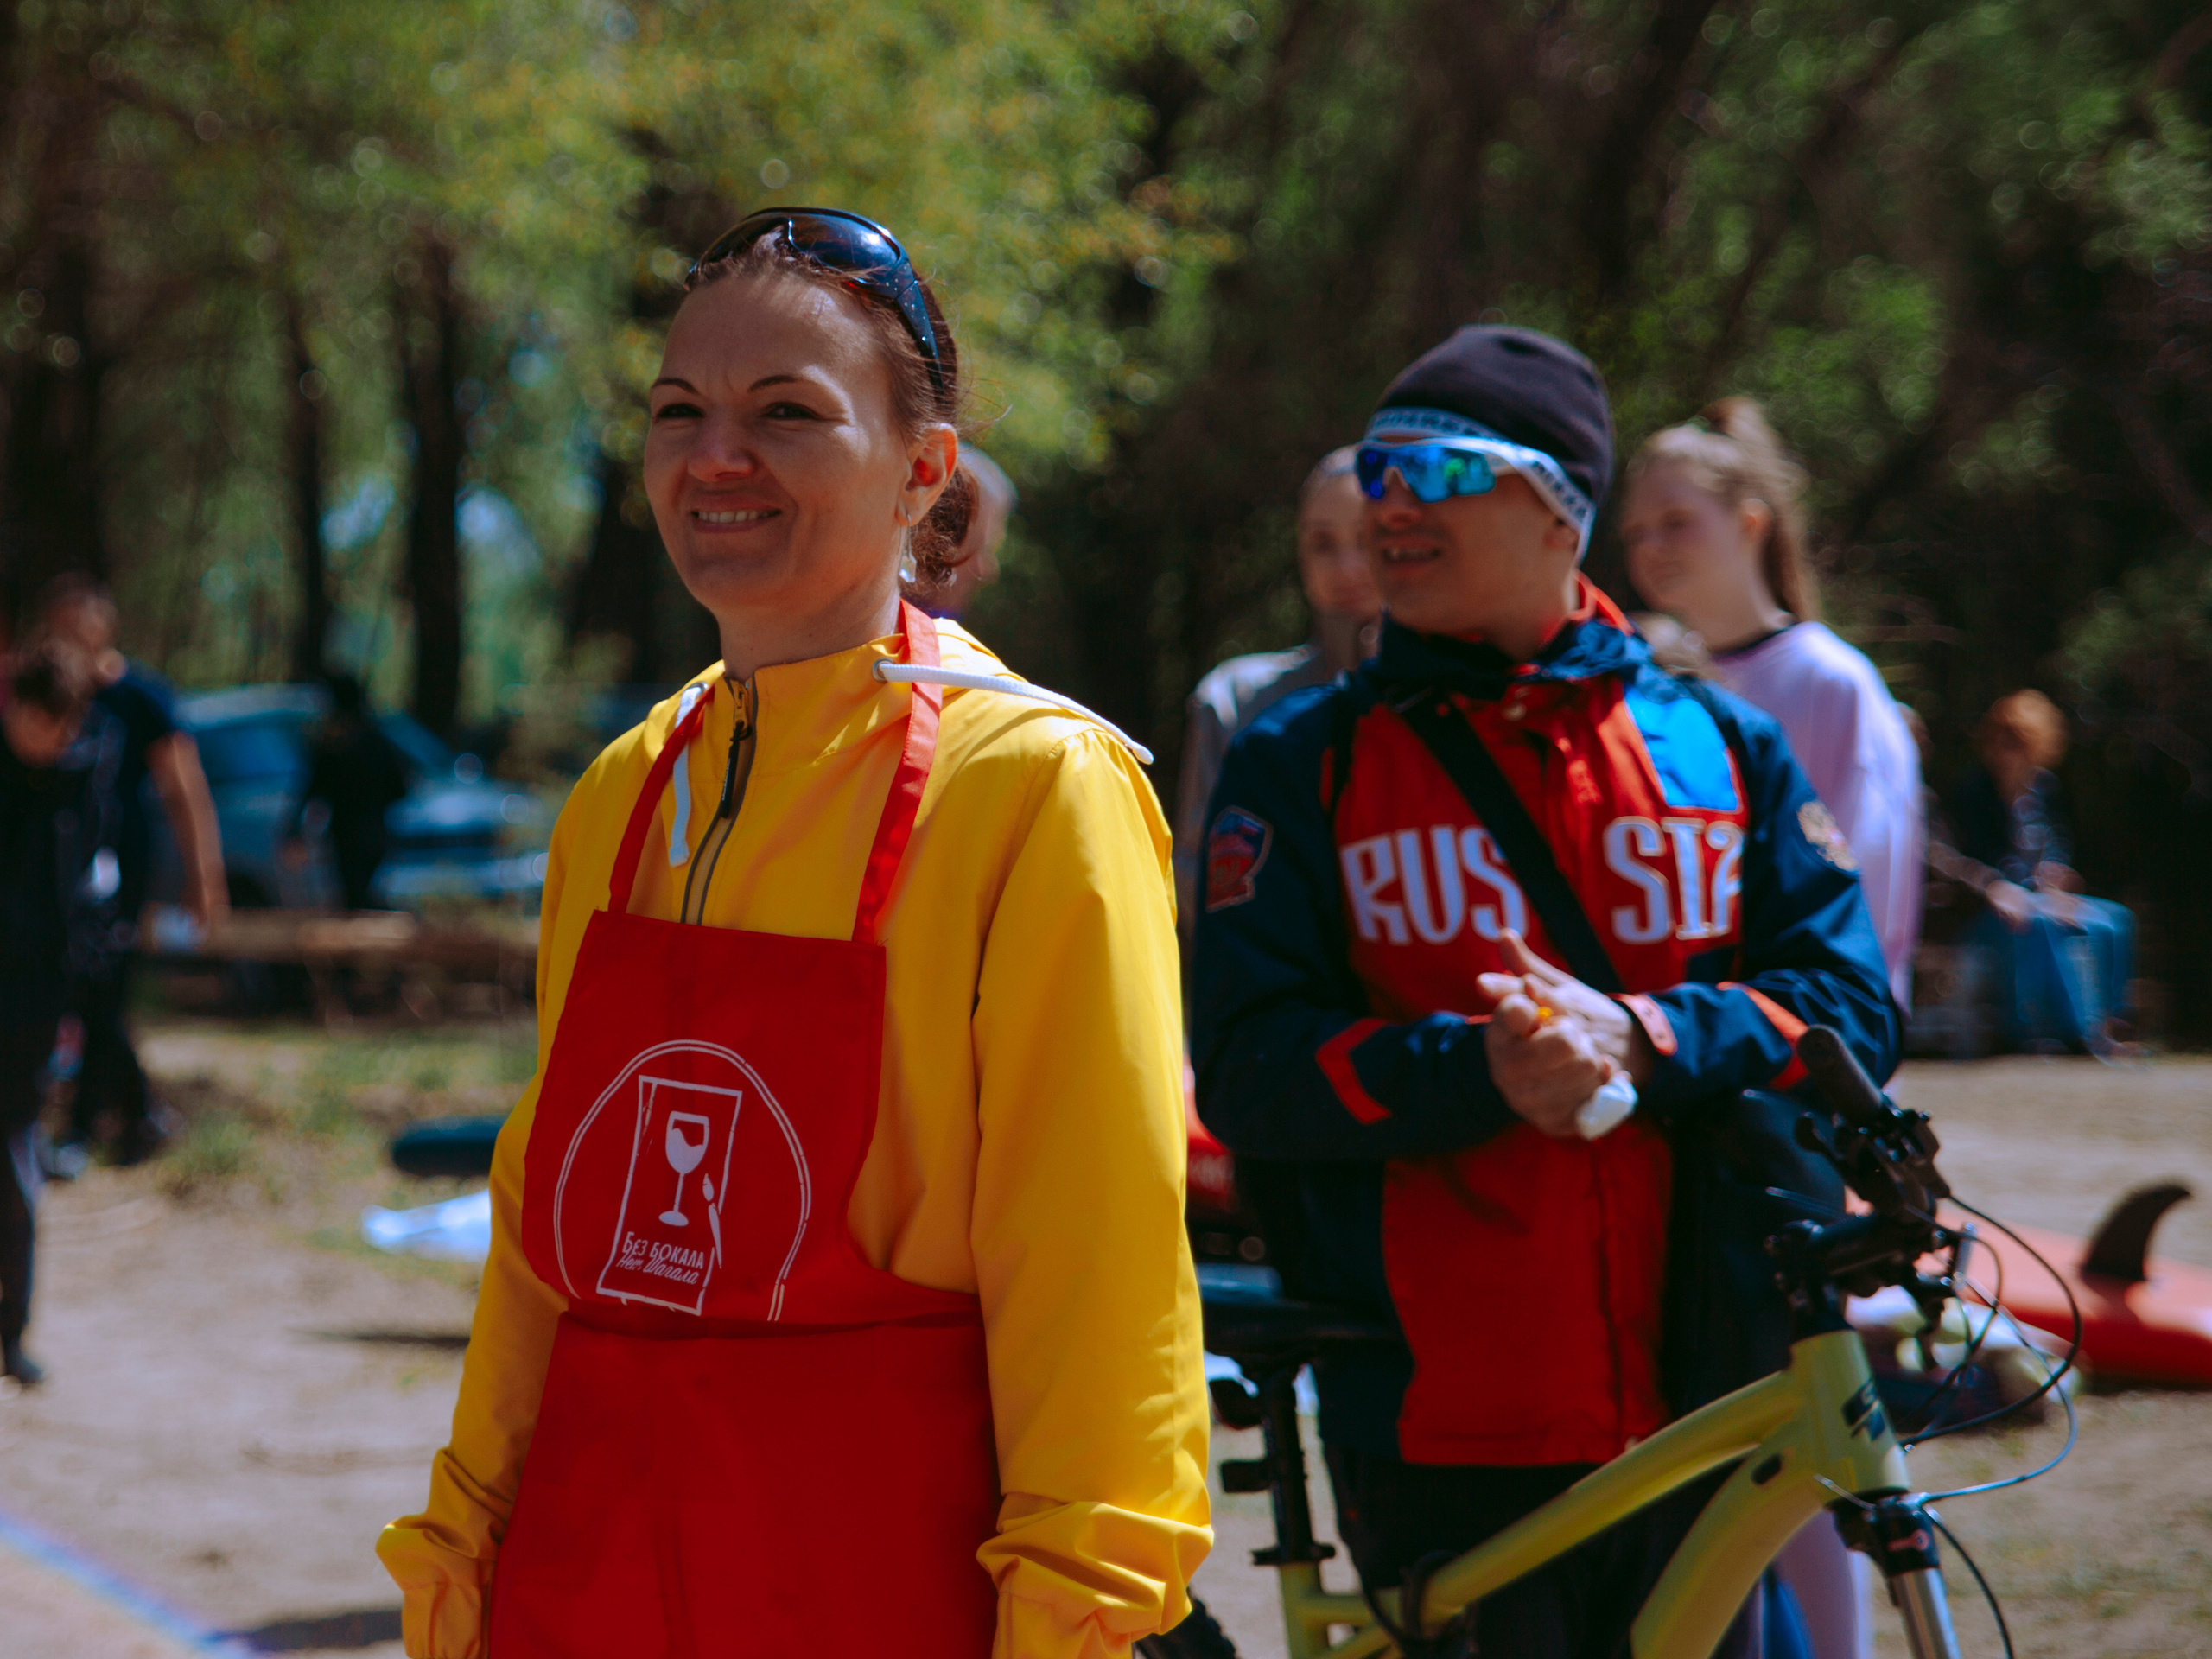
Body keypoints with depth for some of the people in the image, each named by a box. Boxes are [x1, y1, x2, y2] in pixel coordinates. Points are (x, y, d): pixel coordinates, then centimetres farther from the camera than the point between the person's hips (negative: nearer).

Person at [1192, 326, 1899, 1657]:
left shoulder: (1722, 749, 11)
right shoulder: (1305, 764, 5)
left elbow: (1849, 1005, 3)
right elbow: (1247, 1066, -5)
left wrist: (1647, 1040, -16)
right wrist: (1478, 1068, -21)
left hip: (1701, 1406, 2)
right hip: (1439, 1431, -2)